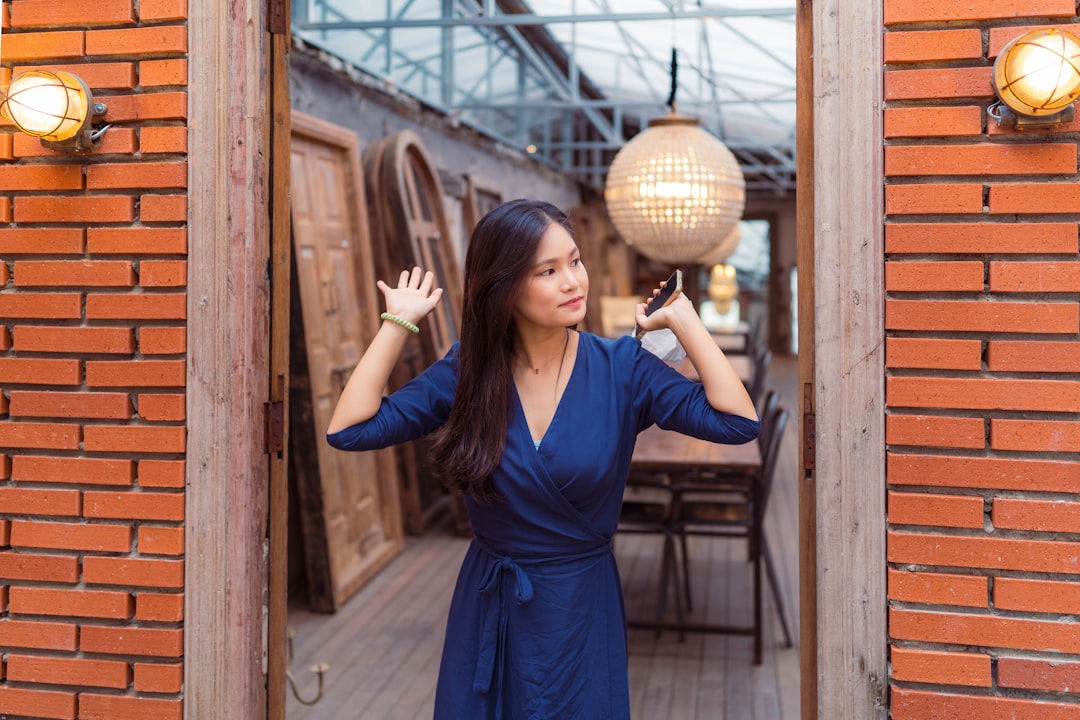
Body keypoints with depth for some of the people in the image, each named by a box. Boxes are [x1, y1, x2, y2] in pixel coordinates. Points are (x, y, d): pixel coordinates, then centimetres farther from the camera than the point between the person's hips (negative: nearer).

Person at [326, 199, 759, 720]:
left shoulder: (622, 367, -11)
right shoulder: (466, 370, -8)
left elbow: (738, 421, -19)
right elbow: (349, 430, -13)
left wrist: (682, 319, -17)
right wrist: (399, 323, -12)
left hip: (583, 608, -1)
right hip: (487, 607, 1)